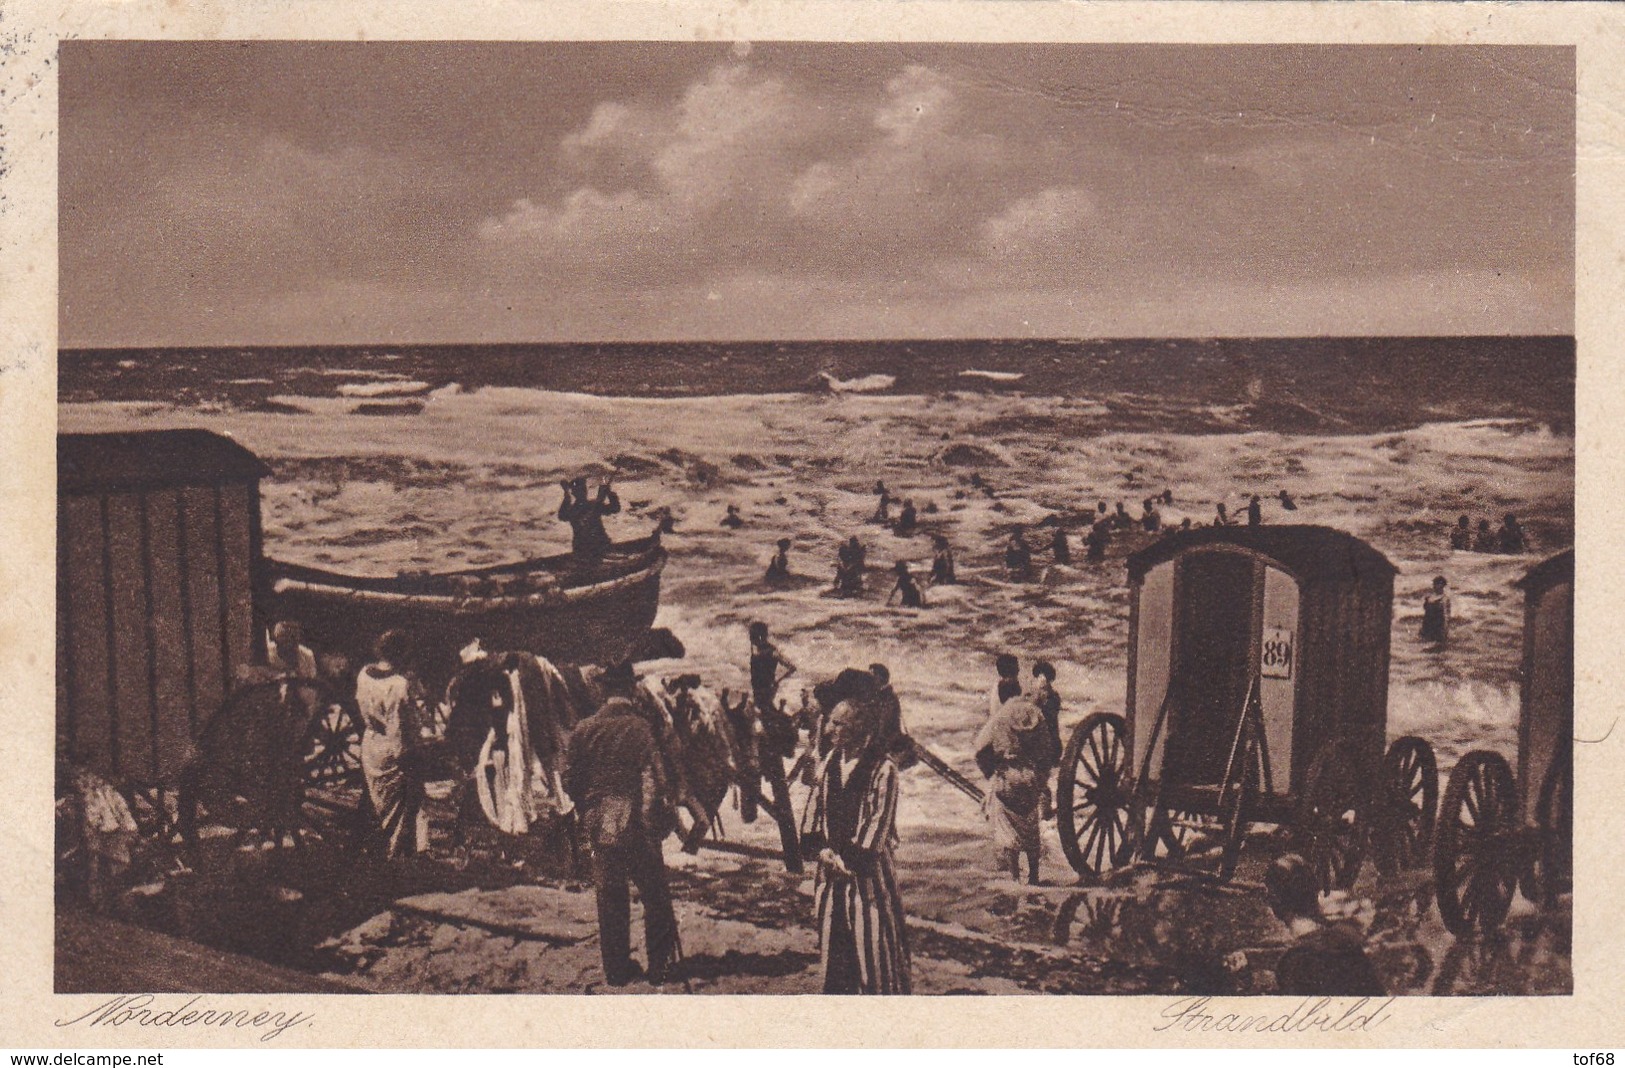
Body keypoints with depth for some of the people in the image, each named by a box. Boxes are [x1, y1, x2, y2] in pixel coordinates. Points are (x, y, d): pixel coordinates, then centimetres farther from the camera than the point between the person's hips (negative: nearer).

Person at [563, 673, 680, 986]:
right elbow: (655, 781, -15)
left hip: (599, 828, 3)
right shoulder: (642, 728, -11)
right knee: (655, 896, 11)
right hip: (637, 828, -3)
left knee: (609, 899, 13)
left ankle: (617, 969, 19)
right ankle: (660, 965, 14)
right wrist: (662, 822, -5)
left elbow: (570, 781, 4)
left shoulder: (583, 730, 0)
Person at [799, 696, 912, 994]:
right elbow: (813, 813, 9)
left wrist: (848, 858, -12)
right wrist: (824, 849, -6)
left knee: (873, 944, 0)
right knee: (834, 943, 12)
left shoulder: (882, 768, -13)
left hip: (868, 868, -6)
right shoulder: (829, 763, 6)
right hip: (832, 868, 6)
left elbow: (879, 823, -14)